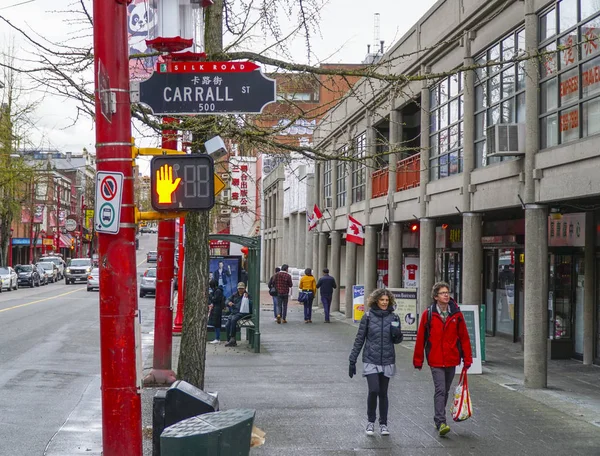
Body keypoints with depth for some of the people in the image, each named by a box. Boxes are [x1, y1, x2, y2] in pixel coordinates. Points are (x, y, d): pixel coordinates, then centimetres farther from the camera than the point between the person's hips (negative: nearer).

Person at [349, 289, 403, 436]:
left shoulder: (393, 318, 3)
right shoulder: (368, 317, -3)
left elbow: (397, 340, 10)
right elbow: (359, 339, 2)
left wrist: (397, 333, -14)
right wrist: (352, 360, 1)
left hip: (387, 362, 2)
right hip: (371, 361, -2)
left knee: (383, 393, 9)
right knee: (373, 390, -13)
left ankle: (383, 424, 21)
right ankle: (370, 421, 7)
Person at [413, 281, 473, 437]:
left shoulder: (456, 314, 2)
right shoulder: (428, 314, -4)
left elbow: (464, 337, 6)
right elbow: (420, 338, 0)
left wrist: (467, 358, 3)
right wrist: (418, 360, 1)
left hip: (452, 360, 3)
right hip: (436, 360, -3)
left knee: (445, 390, 14)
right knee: (440, 390, -12)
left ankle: (438, 419, 30)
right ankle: (441, 422, -13)